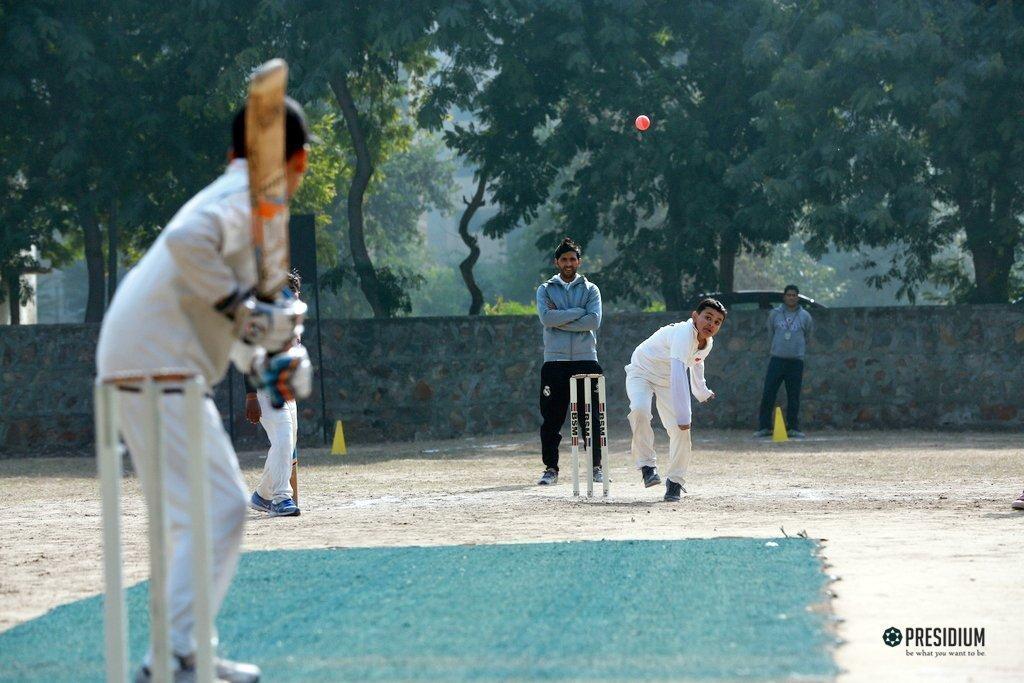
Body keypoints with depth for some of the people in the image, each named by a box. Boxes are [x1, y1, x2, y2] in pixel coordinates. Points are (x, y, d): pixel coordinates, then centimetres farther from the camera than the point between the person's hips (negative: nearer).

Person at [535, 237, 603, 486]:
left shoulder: (590, 290, 11)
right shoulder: (545, 290, 11)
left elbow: (594, 321, -7)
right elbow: (547, 317, -9)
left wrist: (560, 321, -8)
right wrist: (577, 313, -9)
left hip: (586, 360, 0)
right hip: (555, 361, 0)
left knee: (591, 416, 0)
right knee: (551, 417, -2)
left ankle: (596, 466, 7)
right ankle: (551, 468, 4)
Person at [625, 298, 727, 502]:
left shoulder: (707, 343, -7)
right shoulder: (683, 334, -34)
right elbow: (679, 377, -44)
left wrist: (702, 392, 33)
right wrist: (683, 416, -50)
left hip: (666, 382, 7)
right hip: (641, 373, -7)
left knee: (680, 431, -9)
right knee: (640, 410, -36)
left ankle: (675, 481, 5)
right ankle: (647, 464, -23)